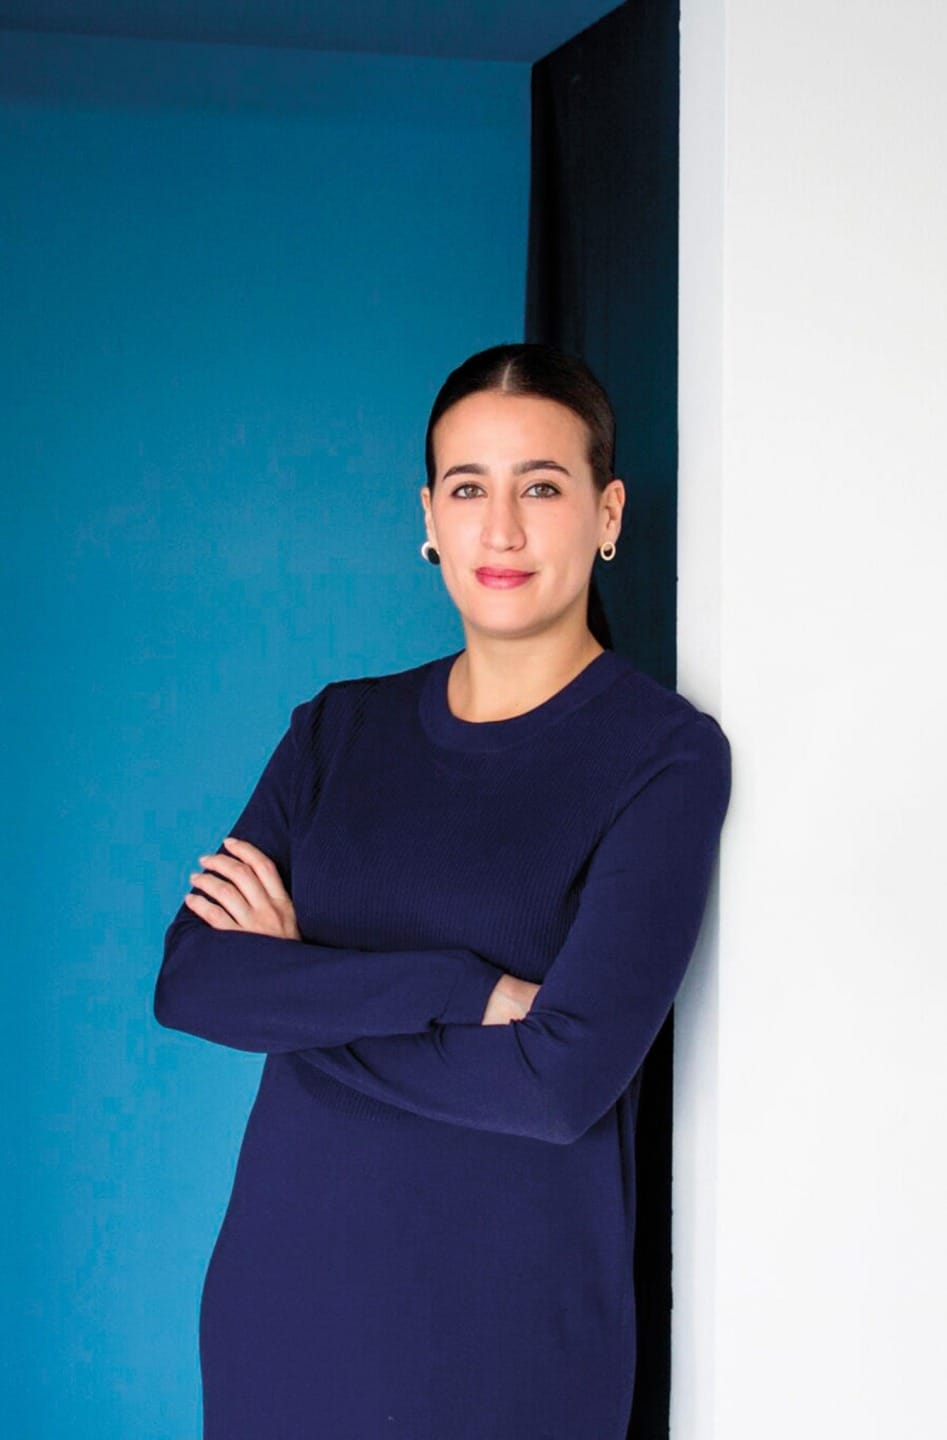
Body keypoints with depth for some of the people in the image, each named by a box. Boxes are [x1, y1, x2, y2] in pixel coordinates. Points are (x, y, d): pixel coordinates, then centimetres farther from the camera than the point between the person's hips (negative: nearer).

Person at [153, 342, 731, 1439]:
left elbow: (566, 1076, -19)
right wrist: (465, 988, -19)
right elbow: (189, 980, -8)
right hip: (282, 1284, 4)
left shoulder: (665, 753, -10)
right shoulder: (338, 729, 4)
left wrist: (299, 987, -10)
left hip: (508, 1321, -3)